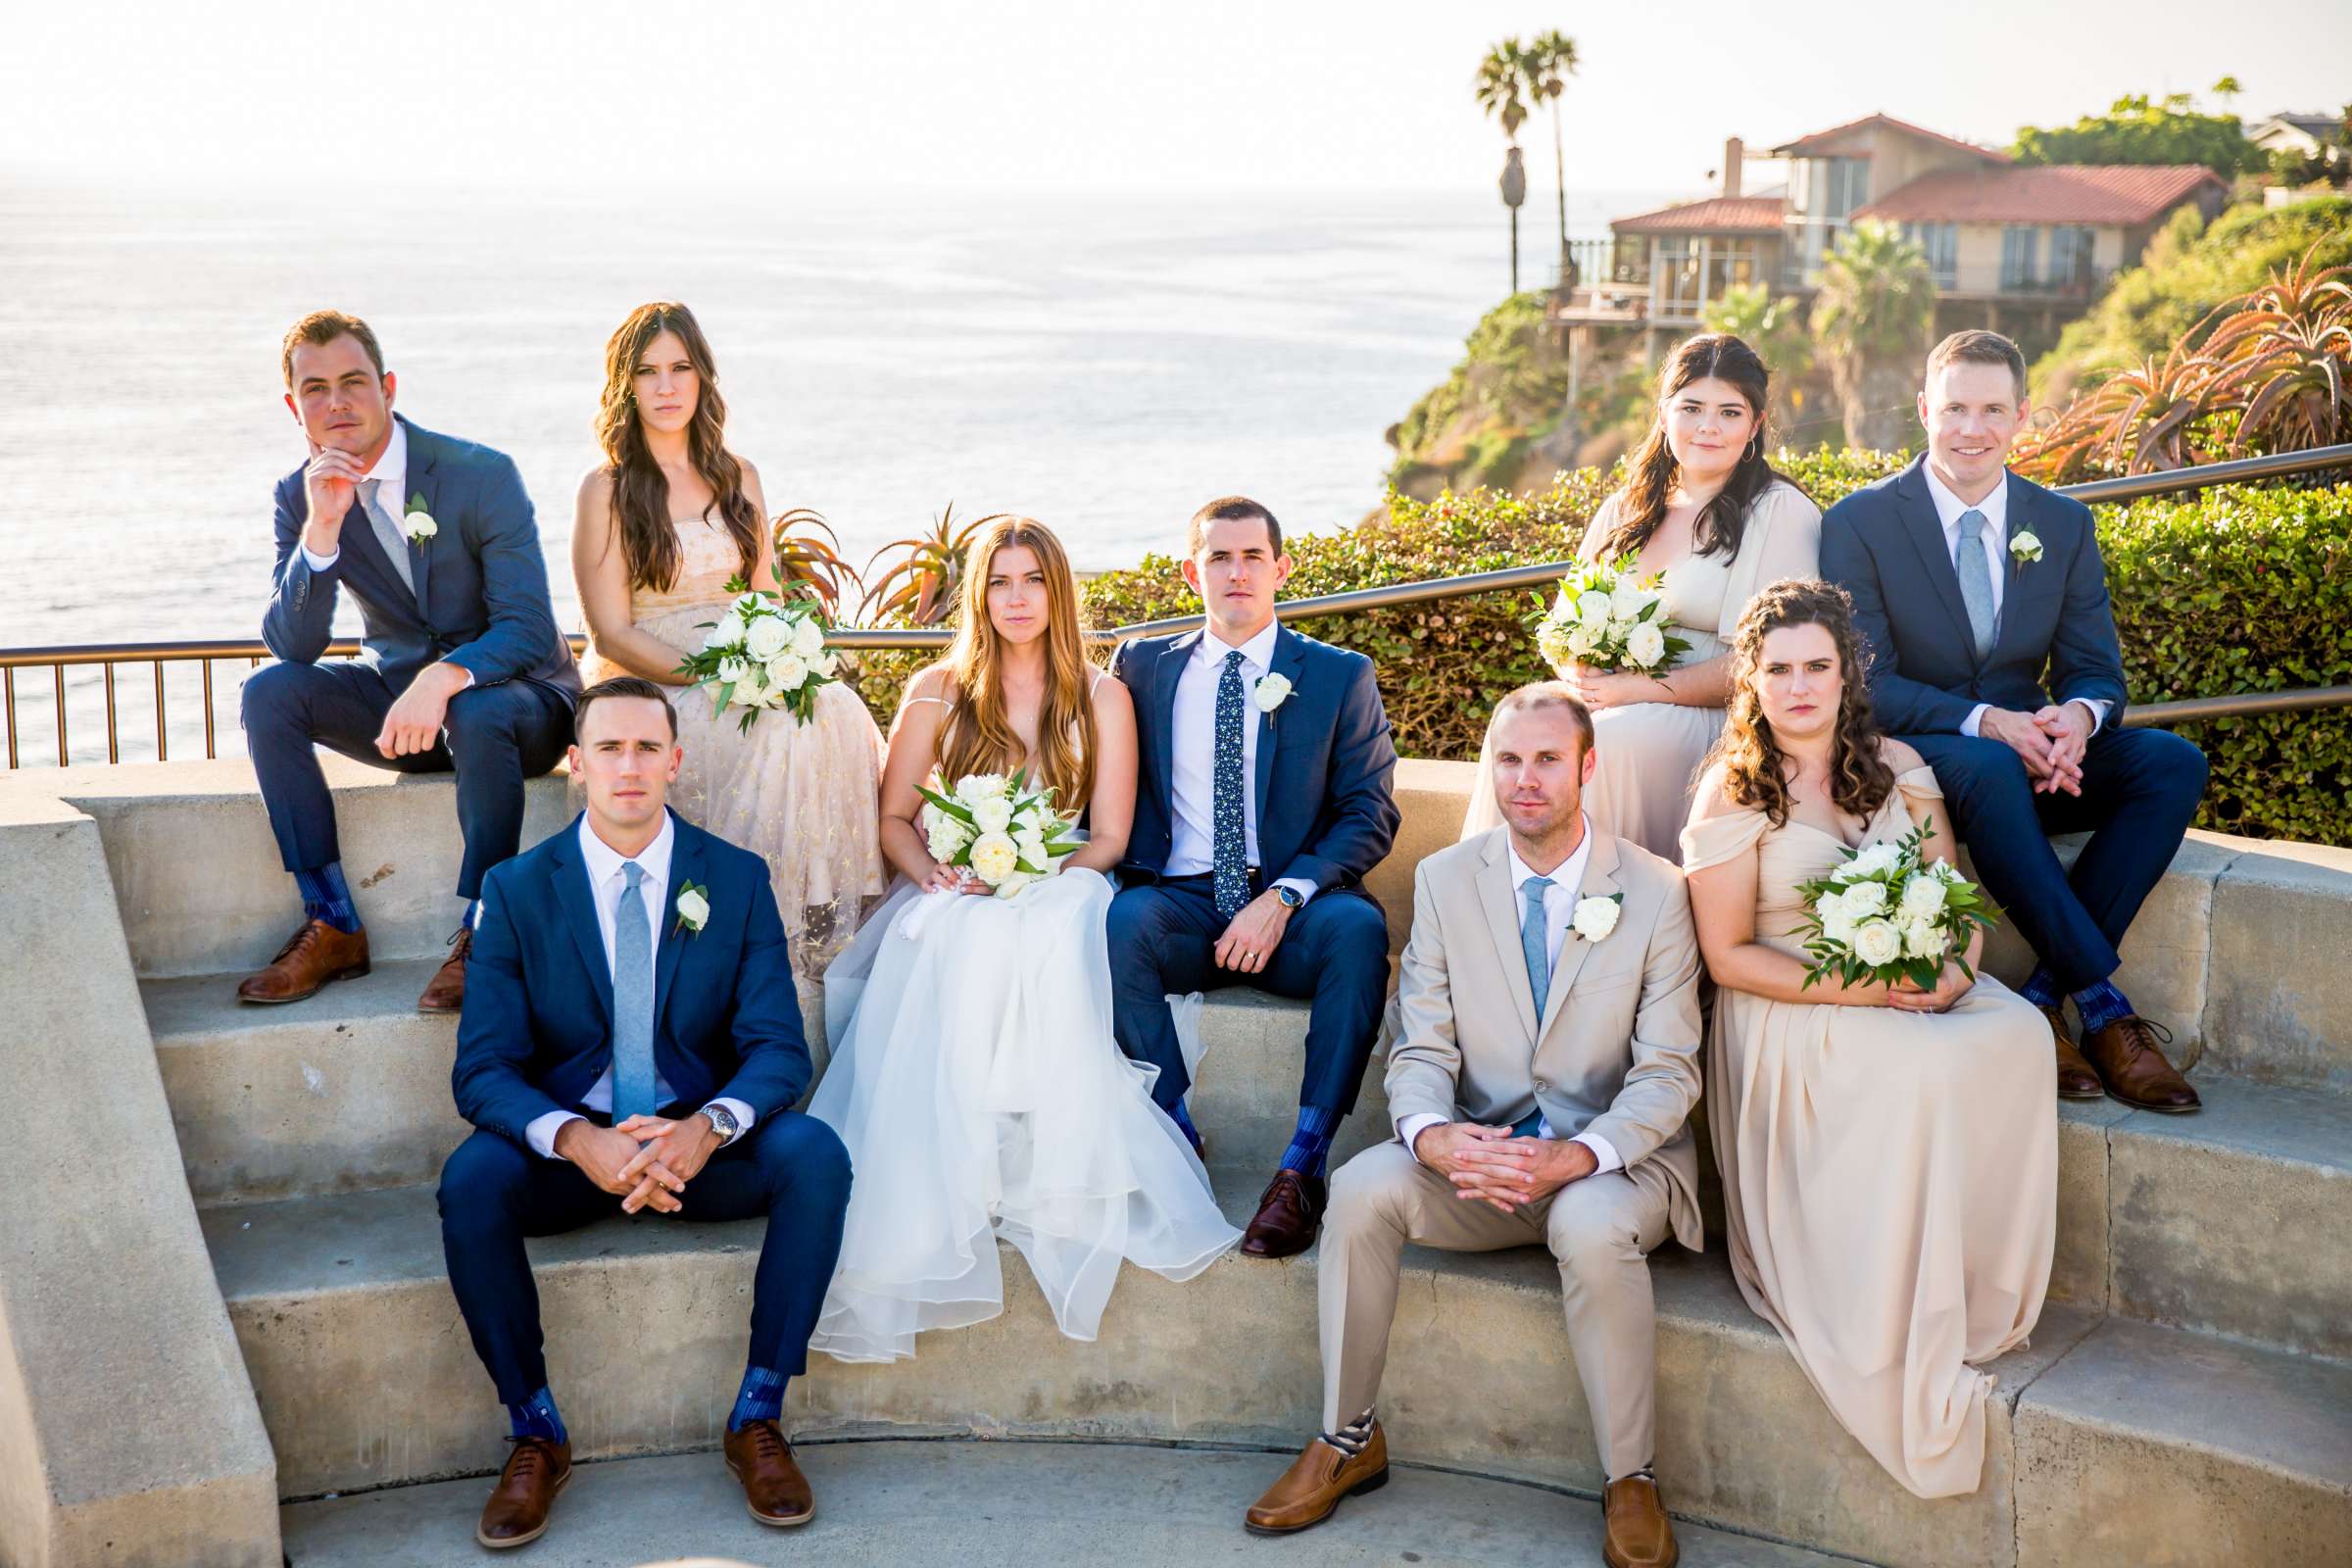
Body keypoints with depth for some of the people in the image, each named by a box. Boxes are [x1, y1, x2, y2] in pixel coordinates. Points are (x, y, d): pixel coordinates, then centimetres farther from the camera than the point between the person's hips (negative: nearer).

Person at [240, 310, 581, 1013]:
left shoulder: (482, 474, -16)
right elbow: (293, 646, -12)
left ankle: (480, 934, -23)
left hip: (516, 693, -5)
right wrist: (322, 528, -26)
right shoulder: (300, 495, -2)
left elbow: (530, 628, -22)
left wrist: (443, 679, -40)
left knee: (478, 714, -38)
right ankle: (332, 925, -16)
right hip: (397, 691, 5)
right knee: (269, 692, -19)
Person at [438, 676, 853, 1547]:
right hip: (568, 1151, 0)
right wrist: (577, 1139, -30)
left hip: (702, 1146, 1)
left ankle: (757, 1419, -13)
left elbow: (779, 1048, -6)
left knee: (814, 1153, -29)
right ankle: (535, 1435, -12)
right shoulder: (518, 889, -1)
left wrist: (708, 1128, -29)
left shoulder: (737, 879, 0)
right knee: (470, 1177, -31)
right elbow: (482, 1069, -8)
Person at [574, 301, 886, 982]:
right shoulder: (606, 490, -2)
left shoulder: (736, 478, 14)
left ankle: (835, 924, -22)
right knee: (779, 730, -33)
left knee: (840, 710, -27)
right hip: (648, 689, -5)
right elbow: (612, 633, -7)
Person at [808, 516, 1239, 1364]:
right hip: (955, 901, 0)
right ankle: (935, 1206, -36)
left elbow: (1108, 839, 5)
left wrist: (1033, 875, -13)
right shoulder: (938, 692, 13)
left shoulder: (1103, 699, 10)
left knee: (1050, 944, -39)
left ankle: (1048, 1185, -38)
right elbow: (893, 818, 12)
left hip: (1058, 892, 0)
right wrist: (935, 874, -10)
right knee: (952, 948, -38)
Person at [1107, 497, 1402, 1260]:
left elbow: (1370, 815, 1)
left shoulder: (1341, 676, 9)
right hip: (1182, 904, 1)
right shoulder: (1143, 667, 15)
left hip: (1294, 914, -1)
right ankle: (1177, 1137, -20)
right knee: (1120, 921, -33)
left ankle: (1304, 1163, -28)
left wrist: (1283, 896, -16)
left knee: (1359, 926, -34)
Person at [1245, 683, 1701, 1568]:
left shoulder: (1656, 893, -4)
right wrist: (1433, 1135, -23)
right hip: (1478, 1154, 3)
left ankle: (1632, 1481, -15)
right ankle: (1347, 1440, -6)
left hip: (1612, 1161, -3)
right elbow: (1422, 1048, 0)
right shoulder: (1444, 880, 4)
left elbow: (1667, 1071, -8)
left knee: (1592, 1226, -36)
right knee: (1361, 1188, -25)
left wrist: (1580, 1155, -26)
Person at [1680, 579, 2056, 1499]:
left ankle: (1985, 1302, -15)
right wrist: (1859, 991, -16)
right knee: (1927, 1071, -33)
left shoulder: (1897, 767, 10)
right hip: (1793, 1019, -5)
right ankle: (1913, 1338, -19)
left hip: (1918, 997, 5)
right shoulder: (1733, 793, -5)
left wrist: (1956, 968, -11)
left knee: (2018, 1035, -26)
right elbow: (1728, 956, -8)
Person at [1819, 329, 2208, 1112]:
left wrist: (2079, 714, -22)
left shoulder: (2063, 525, 8)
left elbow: (2095, 668, 5)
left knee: (2175, 761, -21)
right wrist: (1984, 722, -27)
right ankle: (2103, 1004, -29)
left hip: (2027, 762, 5)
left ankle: (2045, 999, -23)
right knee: (1988, 767, -39)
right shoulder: (1860, 523, -5)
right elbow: (1865, 683, -11)